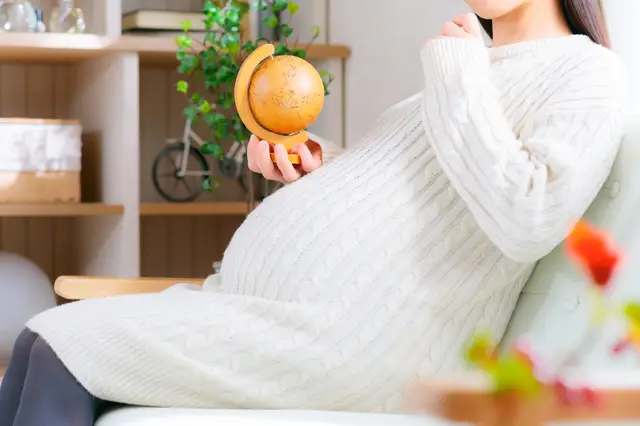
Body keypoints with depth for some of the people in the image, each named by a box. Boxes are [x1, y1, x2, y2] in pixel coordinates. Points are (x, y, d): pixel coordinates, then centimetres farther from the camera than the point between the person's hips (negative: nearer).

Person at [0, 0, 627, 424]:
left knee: (60, 348, -14)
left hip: (353, 348, -10)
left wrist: (457, 76, -11)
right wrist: (316, 168, 7)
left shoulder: (588, 72, -3)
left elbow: (525, 220, -21)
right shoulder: (474, 70, 24)